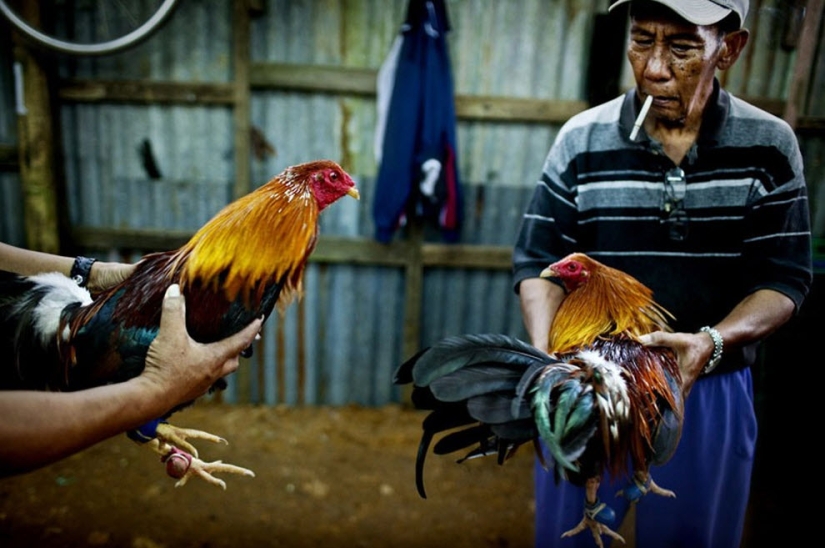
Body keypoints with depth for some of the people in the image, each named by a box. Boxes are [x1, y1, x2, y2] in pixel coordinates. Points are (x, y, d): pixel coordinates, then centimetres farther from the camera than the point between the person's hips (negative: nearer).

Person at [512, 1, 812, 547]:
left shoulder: (769, 145, -4)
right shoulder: (582, 140, -5)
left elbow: (784, 278, -4)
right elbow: (539, 263, -4)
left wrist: (711, 342, -23)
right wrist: (546, 359, -19)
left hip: (711, 391, 1)